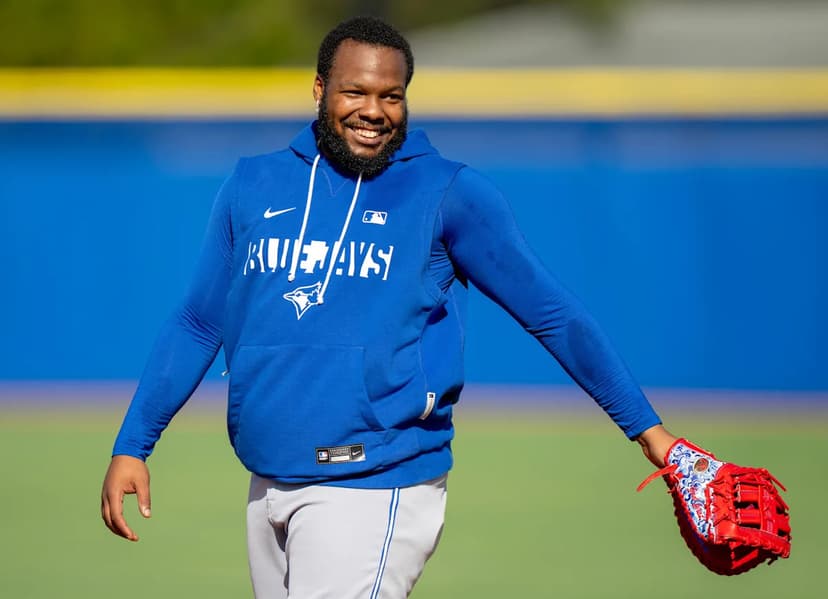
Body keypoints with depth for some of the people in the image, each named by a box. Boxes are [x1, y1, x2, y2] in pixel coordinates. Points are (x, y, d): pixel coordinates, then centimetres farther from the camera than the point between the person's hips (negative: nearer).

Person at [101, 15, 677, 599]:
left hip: (378, 490, -5)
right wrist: (132, 446, 10)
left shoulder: (450, 193, -1)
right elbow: (197, 325, 17)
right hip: (269, 487, 5)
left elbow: (553, 314, 2)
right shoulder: (254, 186, 11)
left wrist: (645, 426, 1)